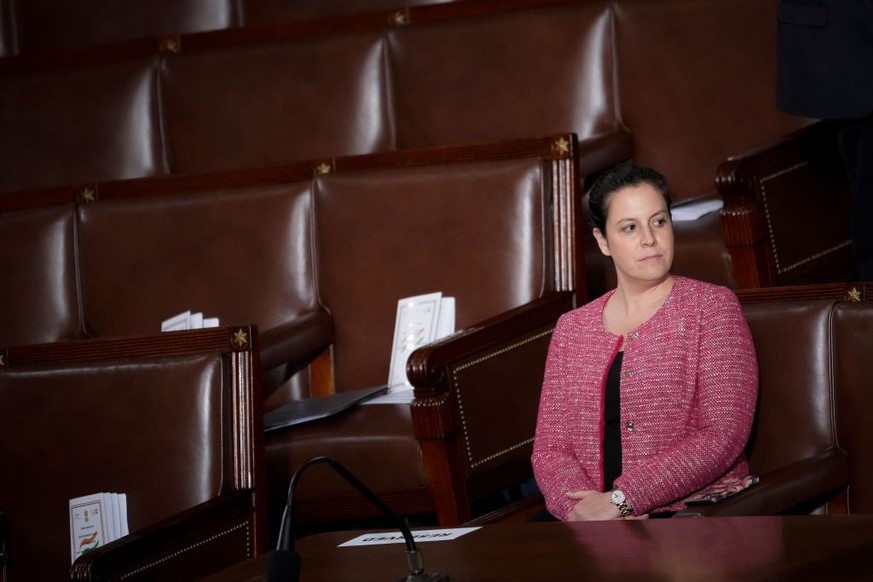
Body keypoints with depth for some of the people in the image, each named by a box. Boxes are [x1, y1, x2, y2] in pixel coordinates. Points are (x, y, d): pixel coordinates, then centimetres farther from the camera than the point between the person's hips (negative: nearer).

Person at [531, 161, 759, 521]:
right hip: (590, 515, 5)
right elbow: (549, 449, 10)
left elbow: (724, 436, -8)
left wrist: (622, 499, -15)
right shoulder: (572, 329, 16)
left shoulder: (712, 307, 4)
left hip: (693, 514, -4)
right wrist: (585, 508, -13)